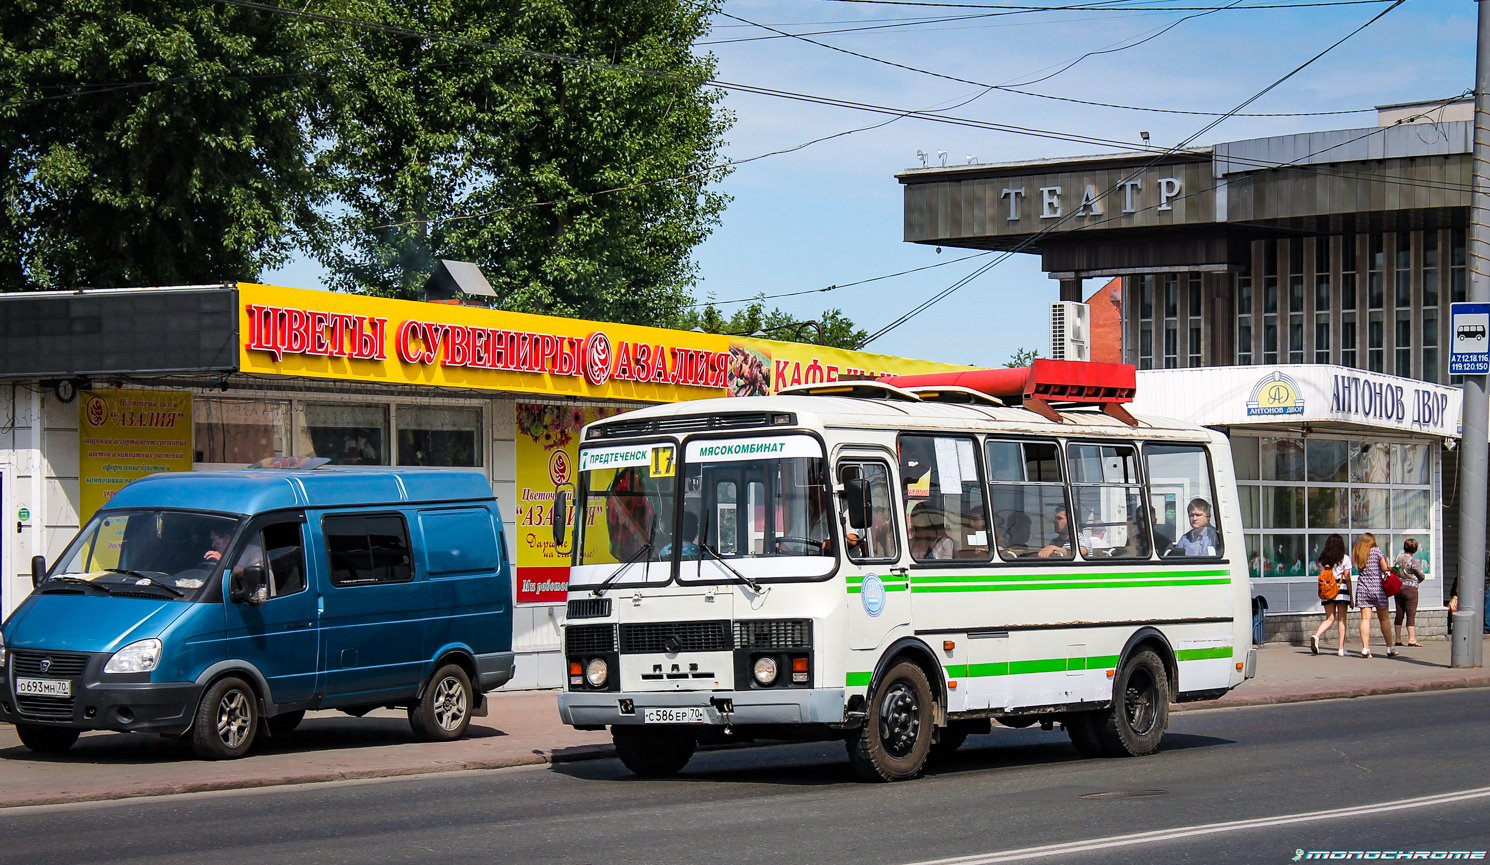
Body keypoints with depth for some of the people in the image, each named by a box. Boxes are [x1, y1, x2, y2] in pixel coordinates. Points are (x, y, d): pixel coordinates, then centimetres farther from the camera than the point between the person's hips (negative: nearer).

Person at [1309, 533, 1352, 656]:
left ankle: (1316, 636, -17)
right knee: (1341, 619, 3)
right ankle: (1341, 649, 2)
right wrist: (1351, 597, 3)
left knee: (1330, 618, 9)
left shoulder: (1323, 559, 8)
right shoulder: (1344, 559, -1)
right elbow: (1347, 578, -1)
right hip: (1341, 589, -3)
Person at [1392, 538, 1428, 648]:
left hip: (1398, 588, 6)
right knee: (1411, 615, -4)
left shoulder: (1398, 558, 5)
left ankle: (1398, 639, 12)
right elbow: (1422, 576, -5)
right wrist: (1419, 580, 16)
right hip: (1410, 588, -6)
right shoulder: (1414, 561, -12)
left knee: (1399, 614, 9)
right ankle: (1411, 639, -8)